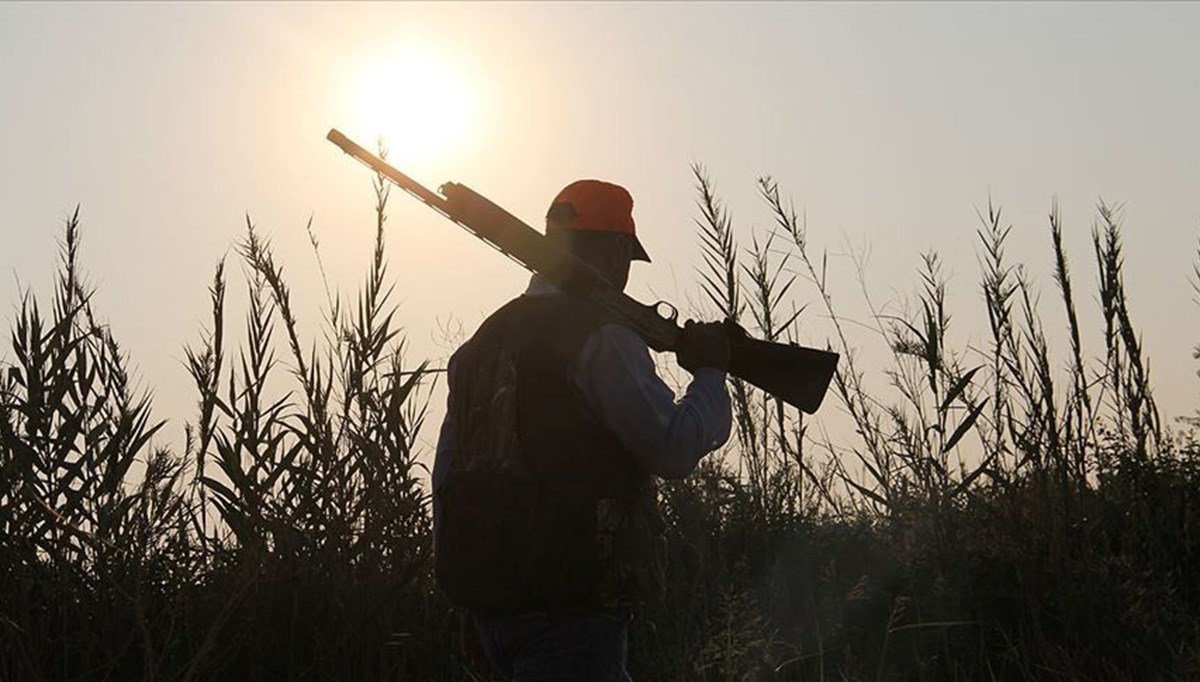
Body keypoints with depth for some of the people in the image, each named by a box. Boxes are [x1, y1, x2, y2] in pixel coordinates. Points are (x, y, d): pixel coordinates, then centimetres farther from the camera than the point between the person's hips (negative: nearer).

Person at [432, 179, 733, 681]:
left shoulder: (486, 338, 16)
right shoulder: (599, 334, -9)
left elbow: (446, 477, 18)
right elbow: (672, 447, -15)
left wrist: (469, 599, 23)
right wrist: (710, 372, 3)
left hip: (491, 602, 9)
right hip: (570, 605, -8)